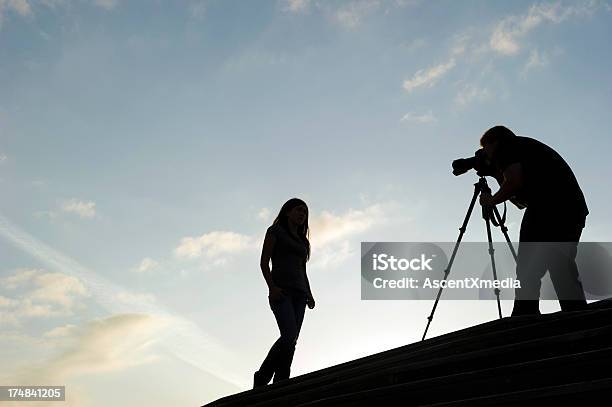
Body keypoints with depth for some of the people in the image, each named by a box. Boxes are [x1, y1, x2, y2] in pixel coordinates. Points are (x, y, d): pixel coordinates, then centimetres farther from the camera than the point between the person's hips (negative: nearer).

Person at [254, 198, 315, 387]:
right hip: (280, 291, -6)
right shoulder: (275, 231, 7)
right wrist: (271, 287, -16)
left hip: (299, 293, 6)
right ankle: (262, 376, -5)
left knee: (292, 340, -4)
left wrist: (309, 294, 9)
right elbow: (264, 262, -2)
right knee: (289, 335, -20)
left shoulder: (302, 240, 25)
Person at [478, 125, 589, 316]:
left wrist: (492, 200, 8)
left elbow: (515, 181, -8)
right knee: (563, 268, 5)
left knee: (528, 269, -9)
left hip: (548, 209, -9)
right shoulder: (530, 146, 36)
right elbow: (522, 201, 36)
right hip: (574, 209, 9)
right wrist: (498, 175, 37)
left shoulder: (508, 145, 11)